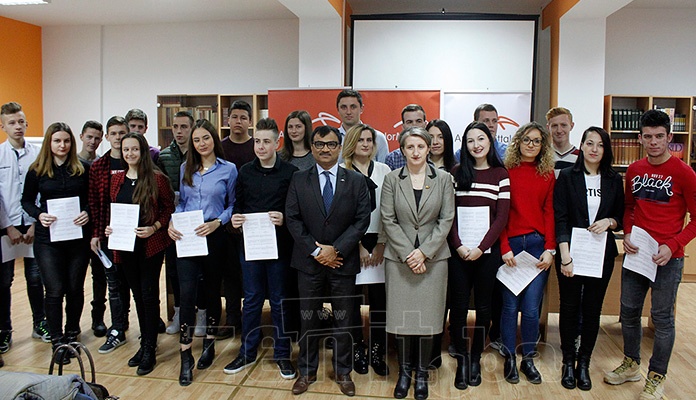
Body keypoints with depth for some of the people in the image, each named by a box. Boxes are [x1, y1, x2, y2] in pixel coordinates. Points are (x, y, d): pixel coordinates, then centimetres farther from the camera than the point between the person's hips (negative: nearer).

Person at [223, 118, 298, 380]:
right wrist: (235, 218, -8)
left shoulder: (290, 172, -5)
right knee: (251, 299, 13)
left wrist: (284, 219, -23)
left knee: (279, 300, 9)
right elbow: (238, 204, 12)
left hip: (279, 244, -3)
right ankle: (247, 353, 27)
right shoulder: (245, 172, 7)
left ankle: (282, 354, 23)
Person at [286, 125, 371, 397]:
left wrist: (336, 250, -13)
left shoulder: (356, 181, 0)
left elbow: (362, 220, -5)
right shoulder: (299, 180, 2)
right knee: (308, 318, 11)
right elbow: (292, 219, -3)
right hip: (309, 261, 1)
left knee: (343, 319, 10)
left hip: (343, 262, 0)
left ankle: (343, 372, 27)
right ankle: (307, 371, 27)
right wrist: (315, 250, -11)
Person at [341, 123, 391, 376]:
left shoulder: (383, 171, 7)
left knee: (379, 297, 2)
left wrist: (381, 244, -1)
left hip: (378, 243, 2)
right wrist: (358, 246, -5)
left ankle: (376, 352, 16)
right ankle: (357, 350, 19)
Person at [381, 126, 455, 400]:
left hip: (433, 258, 0)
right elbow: (388, 220, -2)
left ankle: (422, 373, 21)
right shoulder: (392, 179, 1)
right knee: (402, 316, 5)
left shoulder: (443, 179, 2)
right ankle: (404, 371, 22)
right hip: (399, 258, 0)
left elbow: (447, 219, -2)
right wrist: (408, 254, -11)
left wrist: (424, 252, -11)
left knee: (427, 316, 5)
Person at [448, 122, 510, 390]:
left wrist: (481, 248, -10)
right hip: (458, 250, 0)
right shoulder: (457, 172, 6)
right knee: (458, 306, 2)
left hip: (487, 251, 0)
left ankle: (476, 360, 23)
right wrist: (458, 246, -10)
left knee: (483, 305, 9)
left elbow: (502, 217, -2)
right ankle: (461, 361, 15)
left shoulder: (500, 174, 4)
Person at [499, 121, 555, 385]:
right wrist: (504, 247, -8)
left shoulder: (548, 175, 9)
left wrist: (550, 248, -2)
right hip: (510, 244, -1)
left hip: (538, 244, 2)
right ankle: (509, 358, 20)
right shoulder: (506, 172, 2)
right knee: (510, 305, 4)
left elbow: (549, 212, 6)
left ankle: (528, 359, 20)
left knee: (531, 308, 3)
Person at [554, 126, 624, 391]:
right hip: (571, 252, -2)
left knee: (592, 309, 7)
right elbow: (560, 218, -8)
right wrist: (565, 255, -16)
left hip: (602, 253, 2)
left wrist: (609, 222, -11)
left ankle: (584, 363, 21)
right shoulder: (567, 177, -2)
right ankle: (568, 362, 19)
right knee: (569, 307, 5)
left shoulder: (614, 180, 6)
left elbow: (621, 216, 13)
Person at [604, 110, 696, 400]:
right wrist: (627, 234, 0)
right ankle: (631, 365, 33)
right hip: (635, 253, 5)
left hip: (667, 257, -5)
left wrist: (672, 245, -16)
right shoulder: (634, 170, 6)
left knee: (662, 317, 5)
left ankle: (657, 377, 21)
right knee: (629, 311, 13)